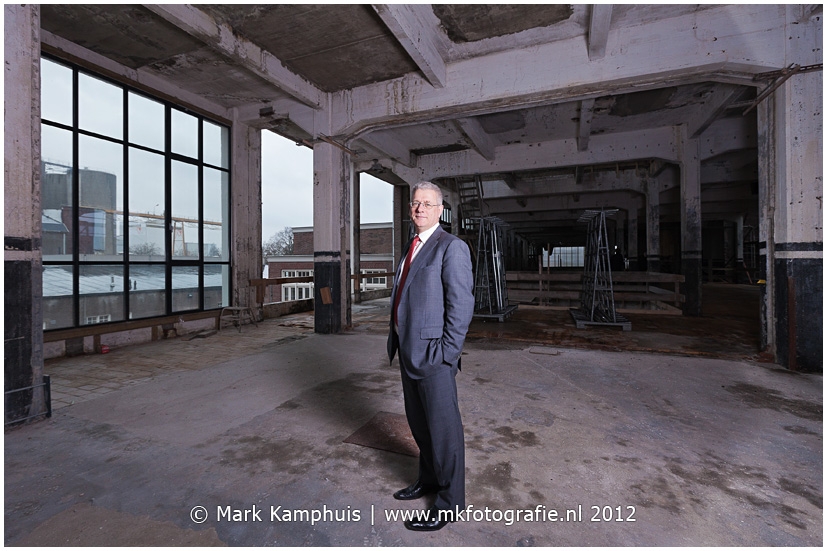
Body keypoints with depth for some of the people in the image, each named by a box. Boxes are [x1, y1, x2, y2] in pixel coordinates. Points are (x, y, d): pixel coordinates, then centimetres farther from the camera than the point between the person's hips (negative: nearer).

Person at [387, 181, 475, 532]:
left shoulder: (452, 248, -13)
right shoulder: (412, 247, 14)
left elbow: (462, 306, -18)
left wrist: (445, 354, -18)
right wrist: (397, 340, 13)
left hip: (433, 355, -9)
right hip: (408, 351, 9)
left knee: (443, 427, 7)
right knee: (418, 421, 22)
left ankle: (449, 502, 26)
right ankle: (428, 479, 44)